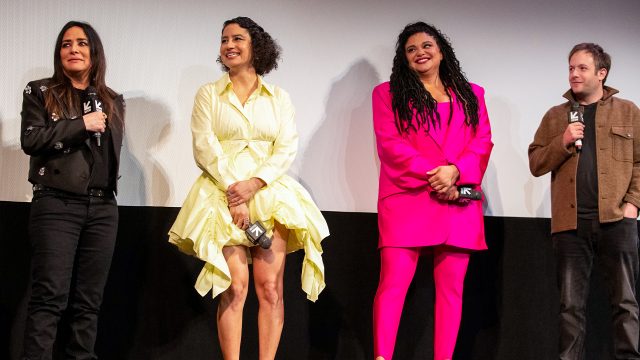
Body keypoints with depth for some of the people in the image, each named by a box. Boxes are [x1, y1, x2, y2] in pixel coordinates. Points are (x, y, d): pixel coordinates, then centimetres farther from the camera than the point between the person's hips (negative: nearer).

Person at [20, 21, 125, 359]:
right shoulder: (40, 92, 4)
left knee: (89, 300, 4)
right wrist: (82, 124, -12)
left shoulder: (112, 101, 15)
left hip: (102, 207, 4)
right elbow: (30, 140, -10)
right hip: (55, 205, -4)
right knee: (50, 296, -9)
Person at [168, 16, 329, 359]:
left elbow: (286, 149, 4)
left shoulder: (279, 97, 14)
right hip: (223, 192, -1)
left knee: (270, 287, -9)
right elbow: (204, 148, 1)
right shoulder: (208, 94, 11)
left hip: (269, 192, 1)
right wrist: (233, 192, -12)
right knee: (234, 288, -12)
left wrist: (254, 184, -13)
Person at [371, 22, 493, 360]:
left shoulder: (471, 94, 19)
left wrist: (454, 171, -12)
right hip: (406, 199, -3)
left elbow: (482, 142, 8)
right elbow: (390, 143, -2)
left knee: (451, 287, 0)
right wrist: (431, 177, -13)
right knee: (393, 283, -12)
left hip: (458, 201, 3)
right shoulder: (388, 93, 11)